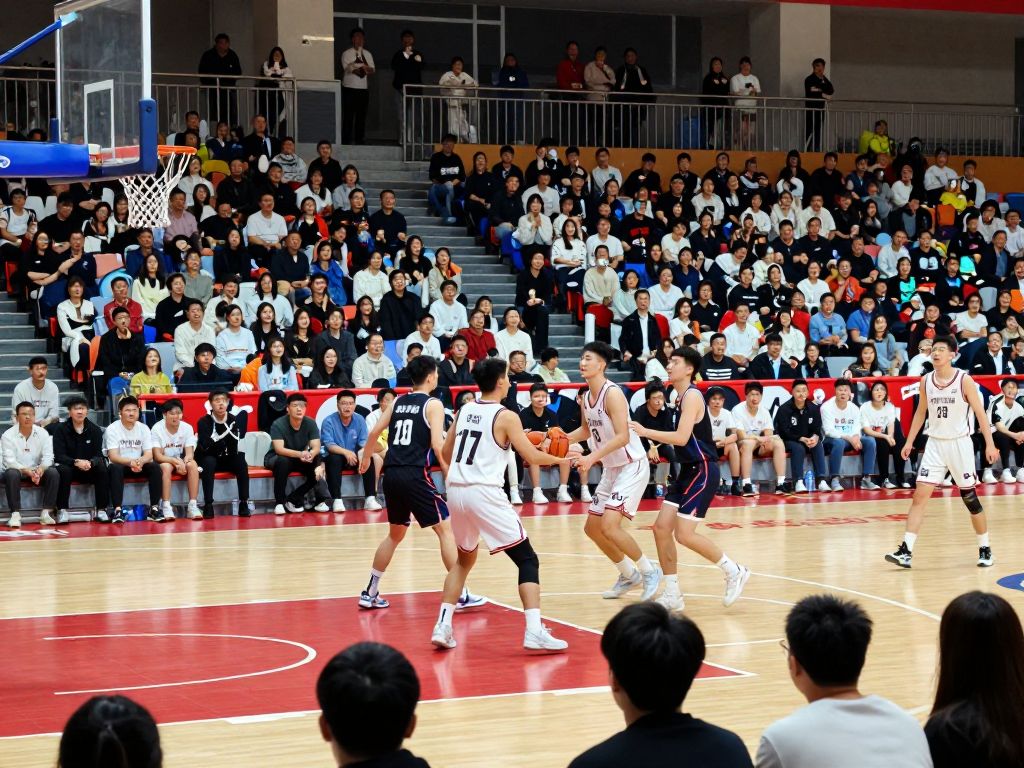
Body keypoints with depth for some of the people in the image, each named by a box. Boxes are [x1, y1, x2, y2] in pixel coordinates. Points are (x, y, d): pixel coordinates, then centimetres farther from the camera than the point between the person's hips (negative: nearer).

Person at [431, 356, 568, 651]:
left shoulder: (464, 410, 12)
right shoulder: (506, 416, -5)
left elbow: (445, 453, 21)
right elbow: (532, 457, -3)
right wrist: (559, 459, 16)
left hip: (456, 492, 6)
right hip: (485, 494, -6)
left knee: (464, 558, 26)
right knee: (527, 560, 0)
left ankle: (443, 626, 15)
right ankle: (535, 632, -13)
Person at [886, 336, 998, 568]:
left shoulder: (964, 380, -9)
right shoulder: (926, 381, 2)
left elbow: (980, 413, -8)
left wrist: (990, 444, -15)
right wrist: (909, 442, 11)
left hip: (959, 443, -3)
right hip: (934, 444, 3)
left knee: (970, 497, 4)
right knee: (920, 495, -6)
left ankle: (985, 549, 21)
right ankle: (906, 551, -10)